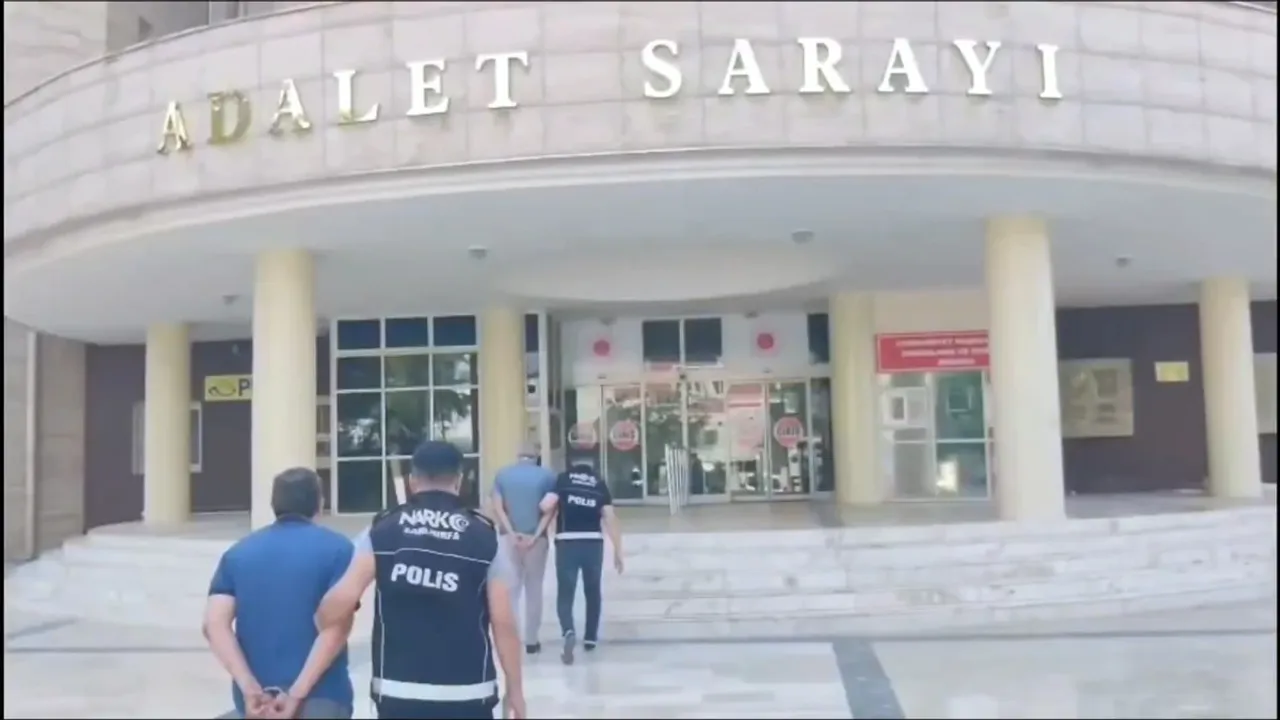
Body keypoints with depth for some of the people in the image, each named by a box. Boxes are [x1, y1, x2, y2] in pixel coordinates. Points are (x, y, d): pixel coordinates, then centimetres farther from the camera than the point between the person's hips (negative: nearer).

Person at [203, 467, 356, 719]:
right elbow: (337, 625, -14)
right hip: (319, 697, -4)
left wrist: (249, 687, -11)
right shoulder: (336, 548, -1)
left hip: (258, 698, 4)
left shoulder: (237, 554, 10)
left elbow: (215, 623, -3)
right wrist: (298, 692, -15)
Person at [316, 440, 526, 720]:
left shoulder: (381, 531, -1)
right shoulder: (485, 537, -2)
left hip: (399, 692, 1)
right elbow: (503, 622, -2)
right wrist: (515, 688, 9)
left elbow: (341, 599, -12)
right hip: (467, 694, -1)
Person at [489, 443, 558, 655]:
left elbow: (498, 507, -4)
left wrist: (512, 533, -11)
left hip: (509, 538, 1)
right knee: (534, 589, 9)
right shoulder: (547, 476, 1)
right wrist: (535, 535, -13)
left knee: (510, 589, 9)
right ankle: (531, 641, 12)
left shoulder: (502, 475, 7)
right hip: (536, 538, -1)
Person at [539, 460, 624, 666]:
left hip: (567, 543, -2)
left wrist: (555, 513, 17)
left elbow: (546, 505, -7)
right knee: (592, 591, 20)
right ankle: (590, 637, 29)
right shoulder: (599, 484, 10)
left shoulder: (563, 479, 5)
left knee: (565, 593, 3)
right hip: (593, 543, 2)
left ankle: (568, 632, -21)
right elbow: (610, 517, 3)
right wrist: (618, 551, 6)